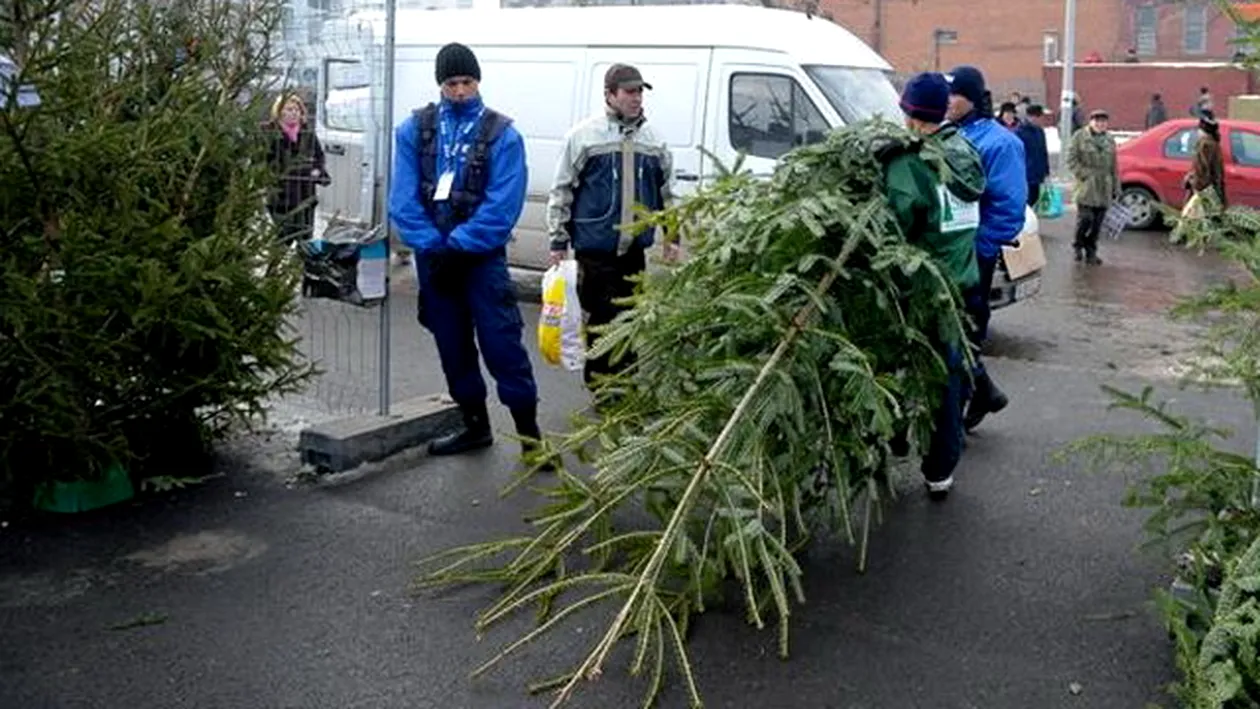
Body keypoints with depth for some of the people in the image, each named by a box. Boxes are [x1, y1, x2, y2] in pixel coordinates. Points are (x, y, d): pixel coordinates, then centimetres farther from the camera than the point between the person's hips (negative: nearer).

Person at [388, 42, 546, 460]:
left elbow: (503, 206, -13)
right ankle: (475, 425, 28)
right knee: (452, 345, 13)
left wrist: (458, 245, -18)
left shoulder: (502, 135, -6)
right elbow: (404, 198, -2)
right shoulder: (415, 129, 3)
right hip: (433, 257, 4)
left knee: (501, 342, -8)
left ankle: (530, 433, 0)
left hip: (482, 256, -4)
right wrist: (432, 245, -13)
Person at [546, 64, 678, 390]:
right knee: (602, 317, -2)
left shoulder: (654, 140, 11)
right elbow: (561, 191, -3)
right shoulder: (583, 135, -5)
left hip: (635, 248, 5)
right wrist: (558, 241, -5)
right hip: (595, 248, -5)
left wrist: (672, 235, 16)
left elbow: (666, 192, 21)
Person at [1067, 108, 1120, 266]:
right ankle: (1078, 245, 13)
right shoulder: (1080, 136, 1)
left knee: (1097, 223, 4)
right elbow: (1071, 160, -3)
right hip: (1086, 186, -4)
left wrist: (1116, 189, 14)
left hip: (1104, 188, 4)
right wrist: (1084, 174, -14)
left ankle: (1091, 253, 15)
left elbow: (1113, 167, 17)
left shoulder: (1110, 140, 15)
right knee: (1085, 218, -12)